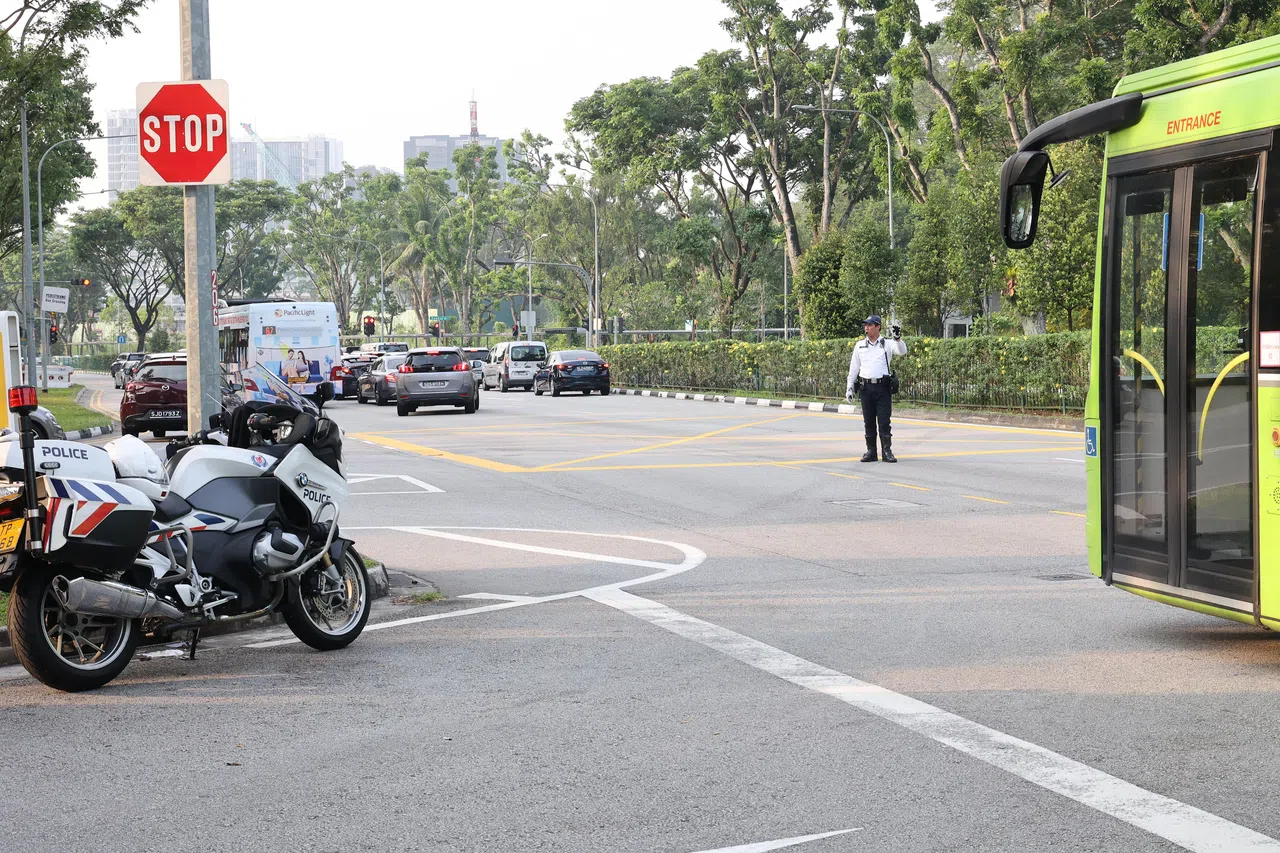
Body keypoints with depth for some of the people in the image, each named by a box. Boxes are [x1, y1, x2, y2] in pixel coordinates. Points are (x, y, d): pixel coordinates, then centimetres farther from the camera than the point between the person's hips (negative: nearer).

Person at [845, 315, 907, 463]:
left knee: (884, 421, -4)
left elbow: (902, 351, -13)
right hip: (865, 387, 3)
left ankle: (887, 451, -1)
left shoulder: (887, 344, 4)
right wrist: (849, 387, 9)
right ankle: (871, 451, 11)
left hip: (883, 387, -3)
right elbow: (854, 368, 13)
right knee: (868, 421, 5)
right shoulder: (859, 346, 12)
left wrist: (898, 338, -31)